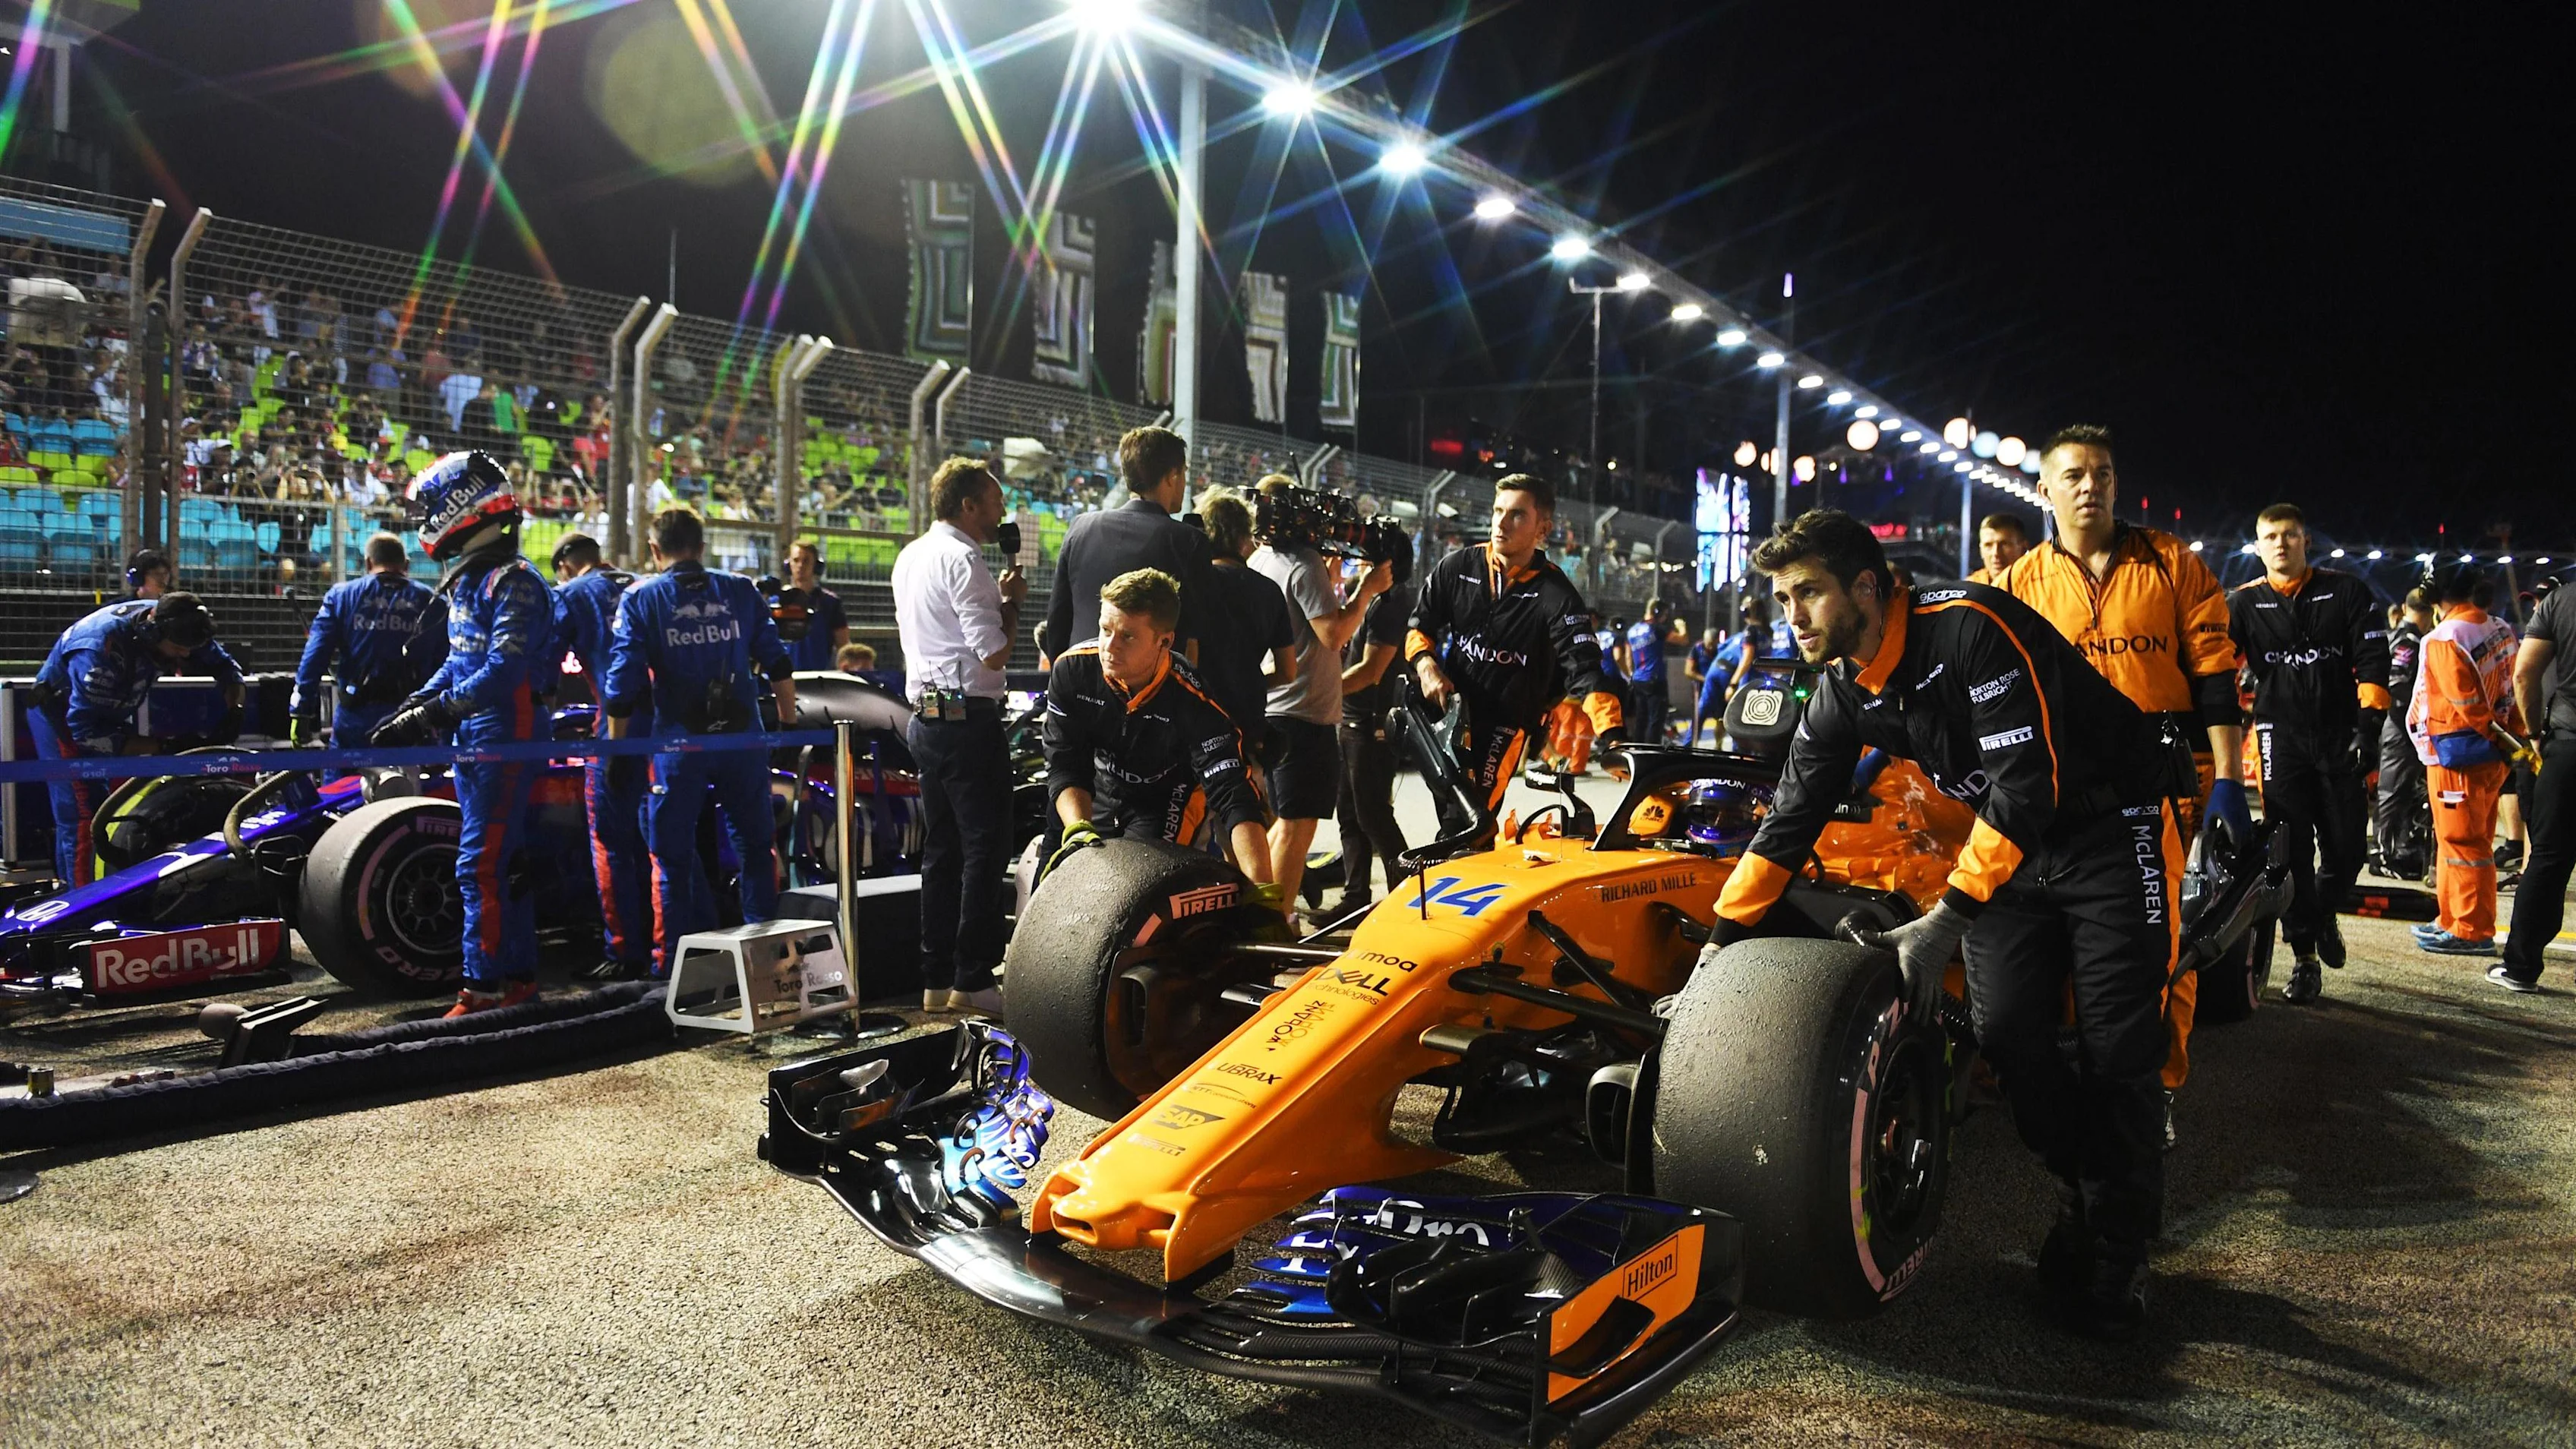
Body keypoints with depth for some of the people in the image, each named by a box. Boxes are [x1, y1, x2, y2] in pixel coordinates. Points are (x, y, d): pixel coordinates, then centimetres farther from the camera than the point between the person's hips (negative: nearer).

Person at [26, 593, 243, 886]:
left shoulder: (176, 628, -19)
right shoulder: (101, 649, -38)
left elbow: (227, 668, -5)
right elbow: (86, 731, -34)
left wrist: (233, 712, -23)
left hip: (108, 714, 7)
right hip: (61, 713, -7)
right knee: (85, 815, -15)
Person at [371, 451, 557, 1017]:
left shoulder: (514, 582, -14)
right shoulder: (467, 581, 18)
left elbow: (504, 668, -24)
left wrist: (436, 711, -27)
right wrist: (408, 711, 13)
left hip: (506, 737, -10)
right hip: (471, 737, 10)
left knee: (482, 864, -11)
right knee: (502, 862, 14)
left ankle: (484, 985, -7)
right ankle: (519, 975, 22)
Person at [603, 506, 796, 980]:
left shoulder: (640, 599, 0)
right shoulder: (741, 591, 6)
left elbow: (623, 681, -5)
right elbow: (777, 664, 7)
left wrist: (617, 747, 3)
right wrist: (789, 725, 16)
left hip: (678, 744, -2)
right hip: (741, 738, 2)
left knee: (672, 857, 8)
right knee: (755, 848, 15)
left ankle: (672, 963, 11)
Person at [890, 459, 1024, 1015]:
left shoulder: (910, 557, 15)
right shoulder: (962, 560, -14)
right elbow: (994, 653, -19)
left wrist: (995, 596, 16)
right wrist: (1011, 600, -3)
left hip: (925, 714, 9)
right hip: (969, 718, -9)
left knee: (941, 849, 12)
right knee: (985, 849, -4)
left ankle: (937, 979, 16)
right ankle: (973, 979, -1)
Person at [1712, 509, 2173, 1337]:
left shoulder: (1971, 629, -27)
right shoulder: (1842, 693, -4)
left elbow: (2029, 787, -32)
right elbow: (1790, 820, 3)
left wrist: (1945, 922, -33)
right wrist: (1723, 938, 4)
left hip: (2110, 828, -6)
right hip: (2011, 842, 6)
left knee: (2115, 1051, -6)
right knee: (2007, 1035, -2)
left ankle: (2119, 1254, 11)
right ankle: (2082, 1199, 22)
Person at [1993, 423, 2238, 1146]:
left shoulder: (2172, 563, 4)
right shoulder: (2022, 583, 9)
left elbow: (2213, 675, 2)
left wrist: (2227, 782, -5)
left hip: (2165, 769, -1)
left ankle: (2161, 1087, 12)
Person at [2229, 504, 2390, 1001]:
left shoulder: (2345, 591, 5)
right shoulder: (2244, 602, 4)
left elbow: (2372, 657, 1)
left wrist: (2370, 718, -9)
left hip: (2340, 735, 1)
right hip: (2281, 736, -1)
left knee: (2345, 848, 2)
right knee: (2291, 851, -2)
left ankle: (2325, 913, 34)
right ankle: (2304, 958, 7)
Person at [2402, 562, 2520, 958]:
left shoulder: (2442, 639, -16)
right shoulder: (2501, 631, 8)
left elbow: (2468, 703, -19)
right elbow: (2514, 688, 11)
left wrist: (2493, 735, -6)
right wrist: (2511, 738, 12)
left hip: (2458, 753, -9)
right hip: (2492, 754, 9)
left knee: (2462, 841, -4)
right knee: (2463, 839, 15)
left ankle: (2472, 932, -1)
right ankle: (2452, 921, 23)